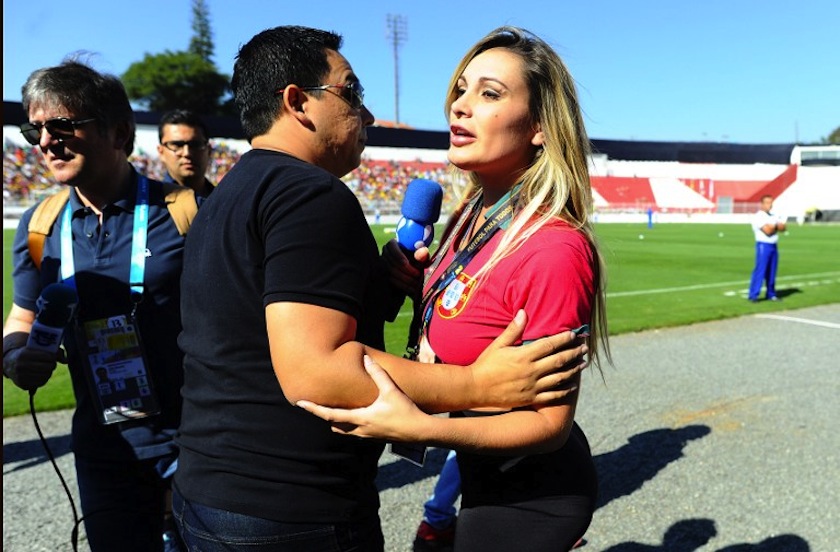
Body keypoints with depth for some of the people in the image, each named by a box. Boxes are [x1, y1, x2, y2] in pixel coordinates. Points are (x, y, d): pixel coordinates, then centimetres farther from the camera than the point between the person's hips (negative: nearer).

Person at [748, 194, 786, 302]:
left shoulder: (774, 216, 17)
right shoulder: (758, 216, -8)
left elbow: (783, 227, 7)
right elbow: (767, 231, -17)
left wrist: (772, 226, -10)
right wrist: (776, 226, 1)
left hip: (774, 246, 7)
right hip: (763, 245, -7)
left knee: (772, 271, 9)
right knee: (760, 270, -11)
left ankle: (770, 294, 16)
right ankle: (753, 295, -10)